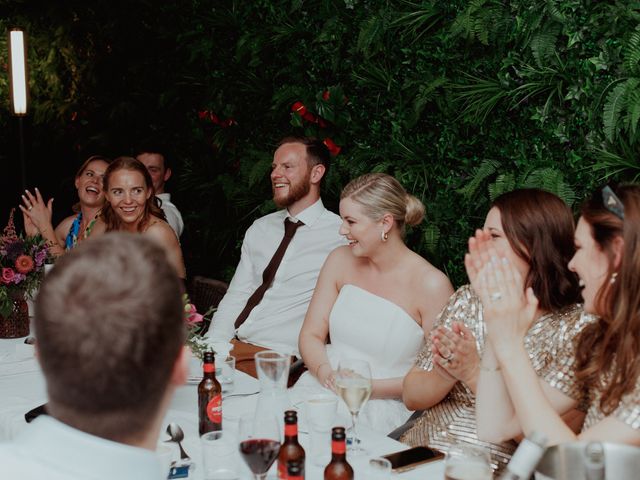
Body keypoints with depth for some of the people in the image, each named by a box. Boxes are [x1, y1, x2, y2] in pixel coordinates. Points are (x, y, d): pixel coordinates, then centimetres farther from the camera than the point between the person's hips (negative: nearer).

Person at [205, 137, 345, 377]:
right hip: (230, 345, 5)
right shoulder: (259, 229, 18)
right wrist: (213, 345, -4)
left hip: (277, 357, -5)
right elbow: (236, 296, 14)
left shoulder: (340, 235, -2)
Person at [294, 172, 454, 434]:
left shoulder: (431, 284, -10)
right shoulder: (341, 260, 7)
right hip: (322, 389, 5)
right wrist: (325, 373, -13)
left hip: (384, 405, -5)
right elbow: (311, 335, 8)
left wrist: (371, 387, -15)